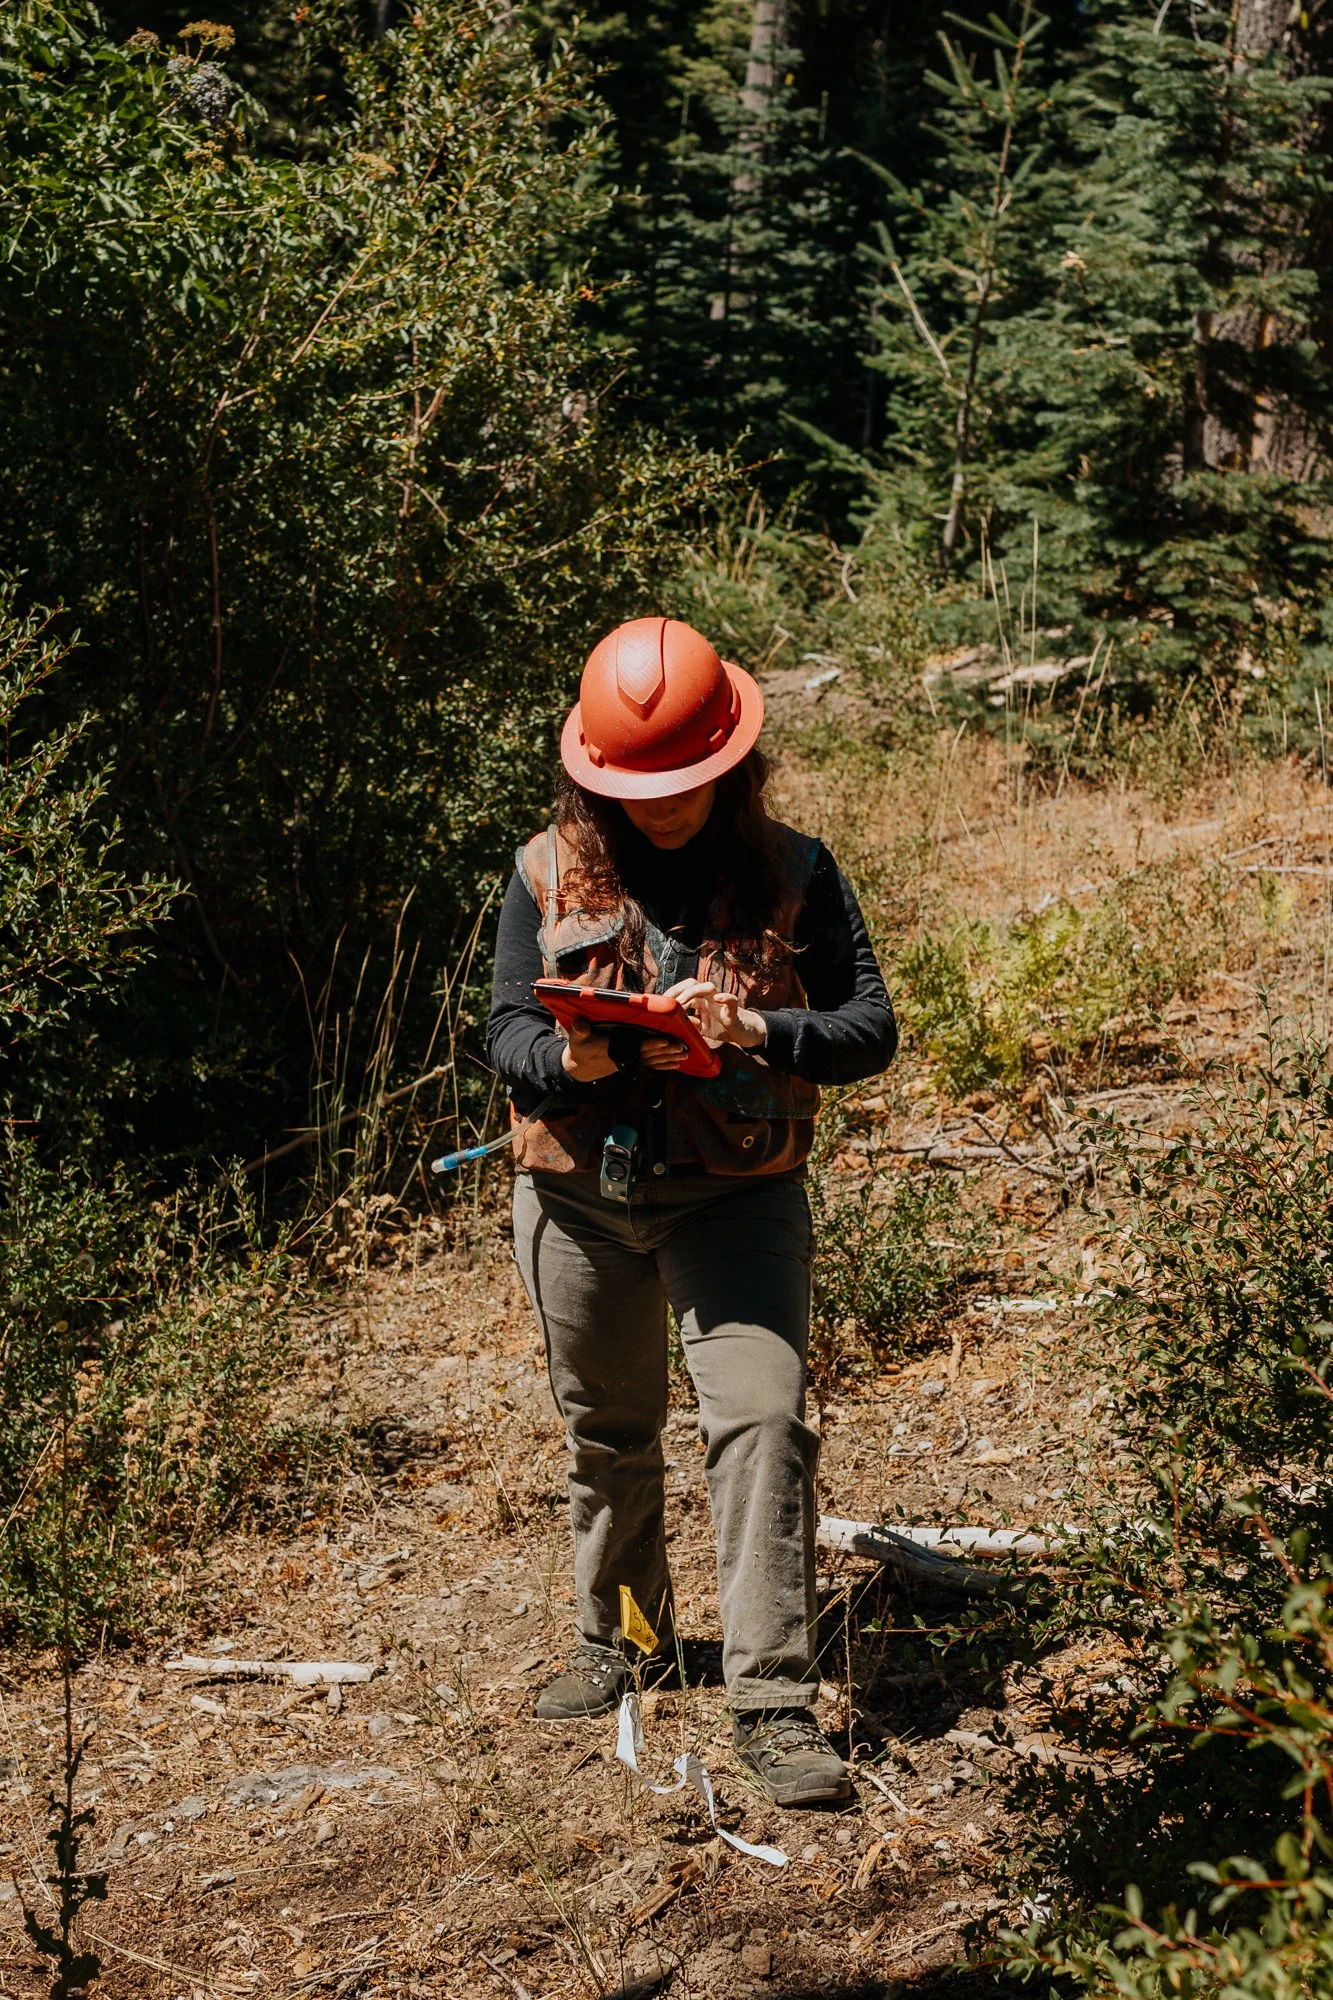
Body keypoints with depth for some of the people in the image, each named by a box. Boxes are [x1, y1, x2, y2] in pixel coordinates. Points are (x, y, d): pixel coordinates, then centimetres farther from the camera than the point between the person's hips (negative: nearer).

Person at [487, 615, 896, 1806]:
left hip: (738, 1196, -2)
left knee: (764, 1415, -16)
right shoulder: (549, 874, 1)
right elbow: (508, 1041, -1)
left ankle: (774, 1702, -11)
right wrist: (575, 1057, -24)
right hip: (578, 1194, 2)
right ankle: (617, 1638, 39)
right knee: (608, 1431, 16)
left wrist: (752, 1029, -24)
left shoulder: (792, 873, -2)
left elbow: (870, 1029, -6)